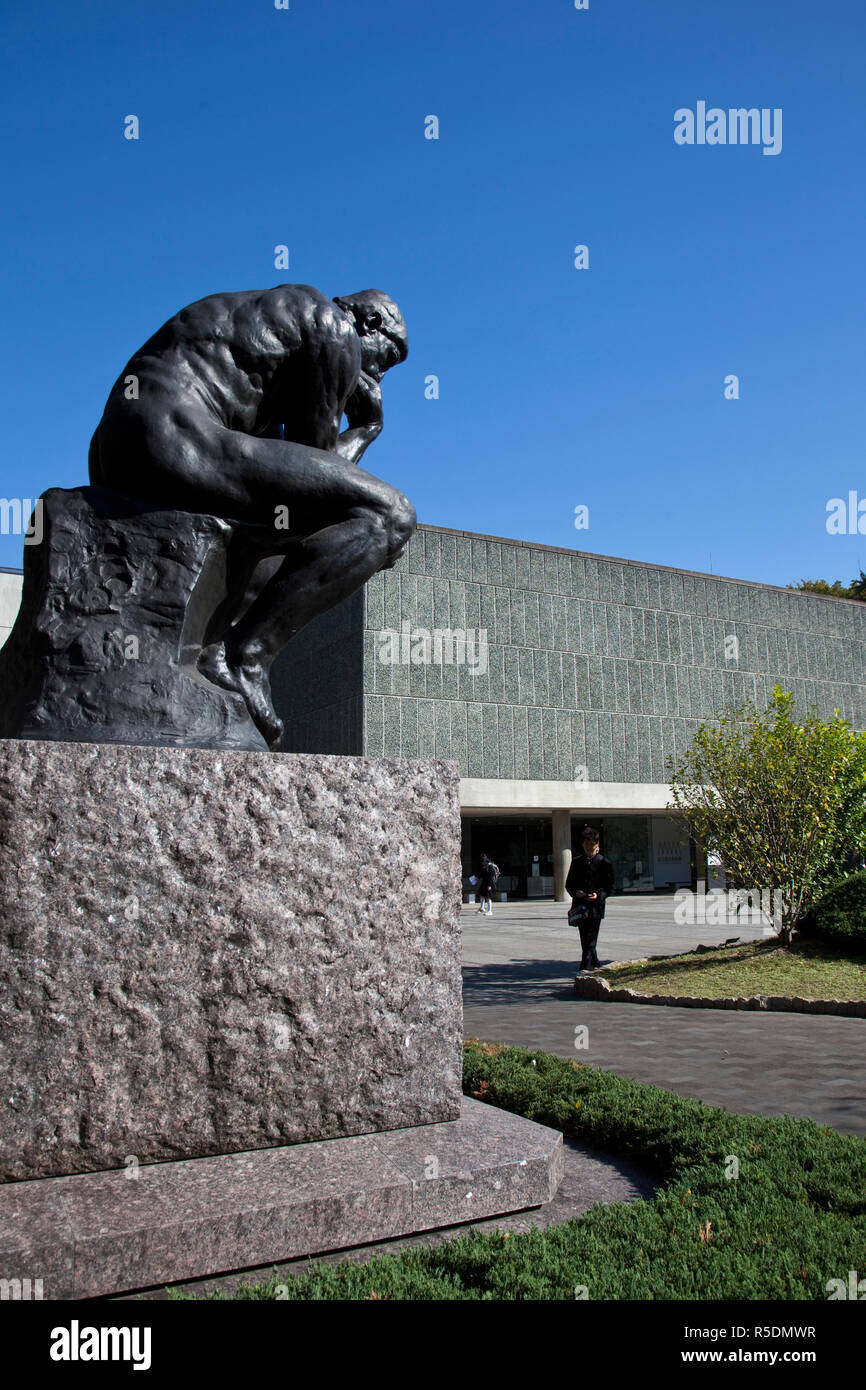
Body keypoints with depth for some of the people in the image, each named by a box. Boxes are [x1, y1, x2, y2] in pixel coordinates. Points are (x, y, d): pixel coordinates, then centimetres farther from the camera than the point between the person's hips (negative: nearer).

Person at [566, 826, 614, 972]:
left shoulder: (604, 863, 0)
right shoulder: (577, 861, 10)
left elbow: (609, 888, 1)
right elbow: (568, 884, 13)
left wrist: (598, 895, -17)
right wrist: (575, 892, -8)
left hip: (595, 906, -4)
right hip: (580, 905, 4)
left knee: (590, 941, -8)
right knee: (585, 940, 11)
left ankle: (585, 969, -10)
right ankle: (594, 965, 28)